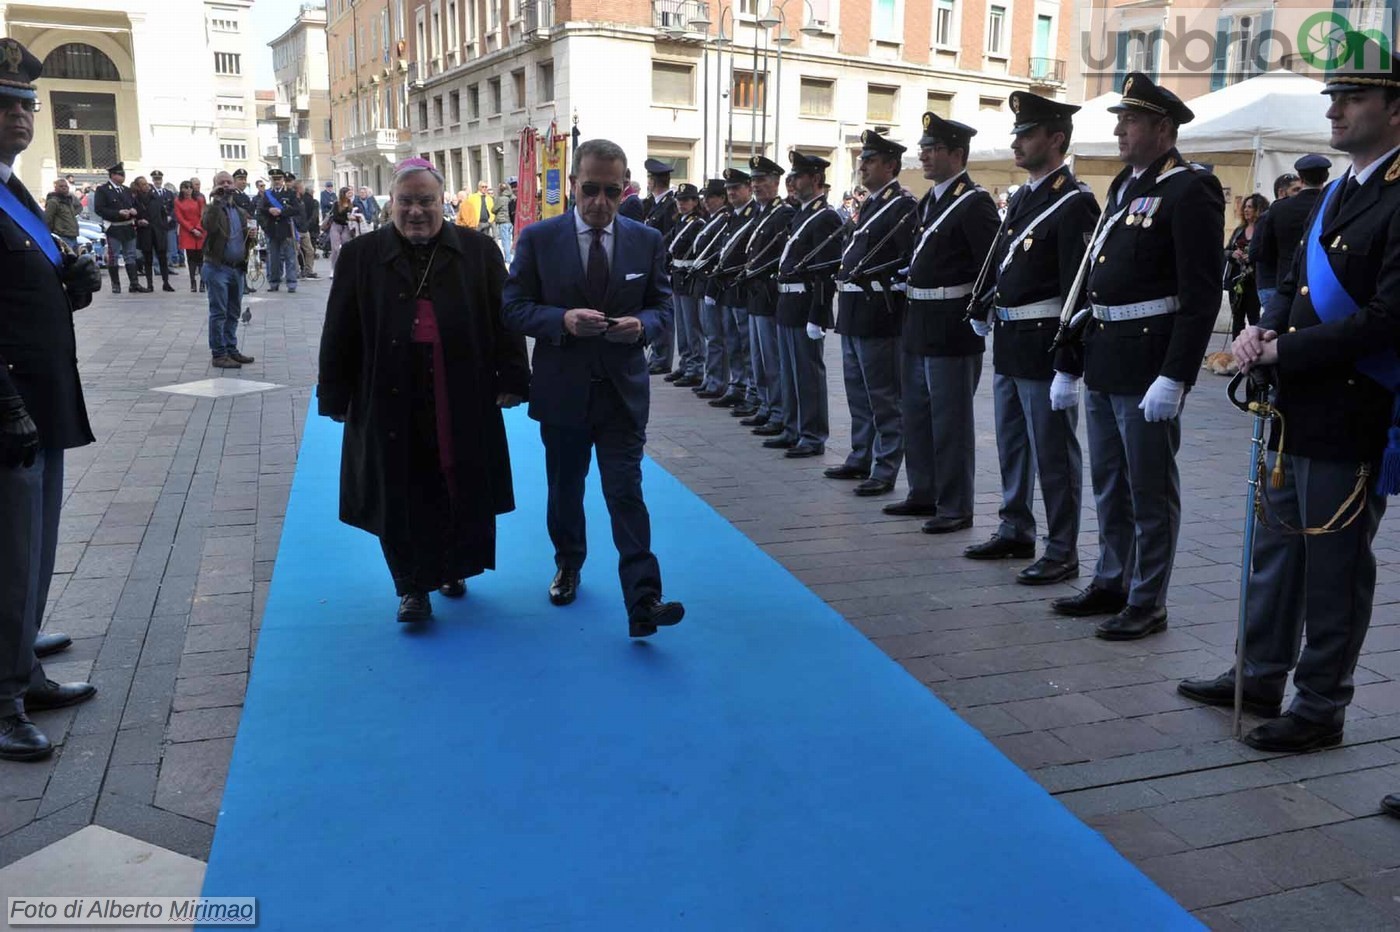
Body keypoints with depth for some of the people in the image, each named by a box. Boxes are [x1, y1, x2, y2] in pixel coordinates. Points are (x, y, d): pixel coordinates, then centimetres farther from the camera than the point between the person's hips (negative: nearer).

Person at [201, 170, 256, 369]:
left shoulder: (241, 212, 17)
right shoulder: (212, 209, -2)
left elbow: (248, 239, 24)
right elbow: (208, 225, -25)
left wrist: (252, 236, 1)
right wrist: (217, 200, -24)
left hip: (237, 268, 7)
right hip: (217, 268, -6)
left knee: (233, 313, 13)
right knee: (219, 313, -4)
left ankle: (231, 350, 21)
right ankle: (218, 354, -1)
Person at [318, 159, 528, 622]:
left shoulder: (477, 251, 3)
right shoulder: (362, 255, 3)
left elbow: (503, 320, 4)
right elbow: (340, 332, 4)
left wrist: (511, 379, -2)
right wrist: (336, 395, 2)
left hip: (463, 402, 1)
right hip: (391, 403, 0)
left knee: (462, 490, 9)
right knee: (402, 496, 4)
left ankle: (453, 569, 32)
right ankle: (412, 587, 18)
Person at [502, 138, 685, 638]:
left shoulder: (646, 241, 1)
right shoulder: (538, 238, -3)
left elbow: (662, 305, 7)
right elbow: (514, 307, -4)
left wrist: (642, 324, -17)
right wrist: (564, 319, -23)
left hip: (624, 390, 0)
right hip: (562, 389, 1)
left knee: (627, 493, -7)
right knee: (565, 488, 18)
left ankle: (642, 602, -9)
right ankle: (568, 564, 42)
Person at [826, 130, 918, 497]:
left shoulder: (902, 206, -11)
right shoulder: (867, 204, 17)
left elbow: (910, 261, -18)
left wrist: (870, 275, -23)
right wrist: (845, 274, 10)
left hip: (878, 315, -9)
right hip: (853, 312, 9)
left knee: (883, 397, -2)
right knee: (858, 392, 17)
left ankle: (885, 470, 5)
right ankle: (860, 459, 28)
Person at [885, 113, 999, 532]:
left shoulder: (974, 203, -13)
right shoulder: (930, 199, 15)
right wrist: (909, 290, 13)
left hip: (952, 330, -9)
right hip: (918, 326, 9)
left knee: (950, 421, -2)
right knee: (915, 415, 16)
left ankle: (955, 508, 8)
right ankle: (924, 494, 29)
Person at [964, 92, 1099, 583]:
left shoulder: (1075, 203, -14)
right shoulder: (1020, 198, 13)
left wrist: (1069, 368, -22)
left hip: (1045, 347, -9)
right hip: (1009, 343, 9)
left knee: (1054, 454, 0)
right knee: (1011, 445, 18)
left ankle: (1062, 553, 11)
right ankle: (1015, 531, 33)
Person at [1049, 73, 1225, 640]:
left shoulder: (1190, 191, -11)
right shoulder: (1124, 187, 15)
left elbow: (1202, 295, -17)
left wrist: (1174, 377, -23)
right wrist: (1075, 359, 16)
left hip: (1149, 364, -9)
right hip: (1103, 362, 9)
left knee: (1150, 490, 2)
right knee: (1108, 483, 17)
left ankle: (1147, 603, 13)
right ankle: (1111, 583, 31)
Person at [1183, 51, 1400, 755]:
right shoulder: (1336, 193, 14)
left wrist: (1284, 352, -17)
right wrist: (1266, 328, -3)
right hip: (1297, 409, 9)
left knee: (1334, 567, 4)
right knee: (1277, 550, 17)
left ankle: (1320, 708, 19)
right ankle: (1260, 679, 32)